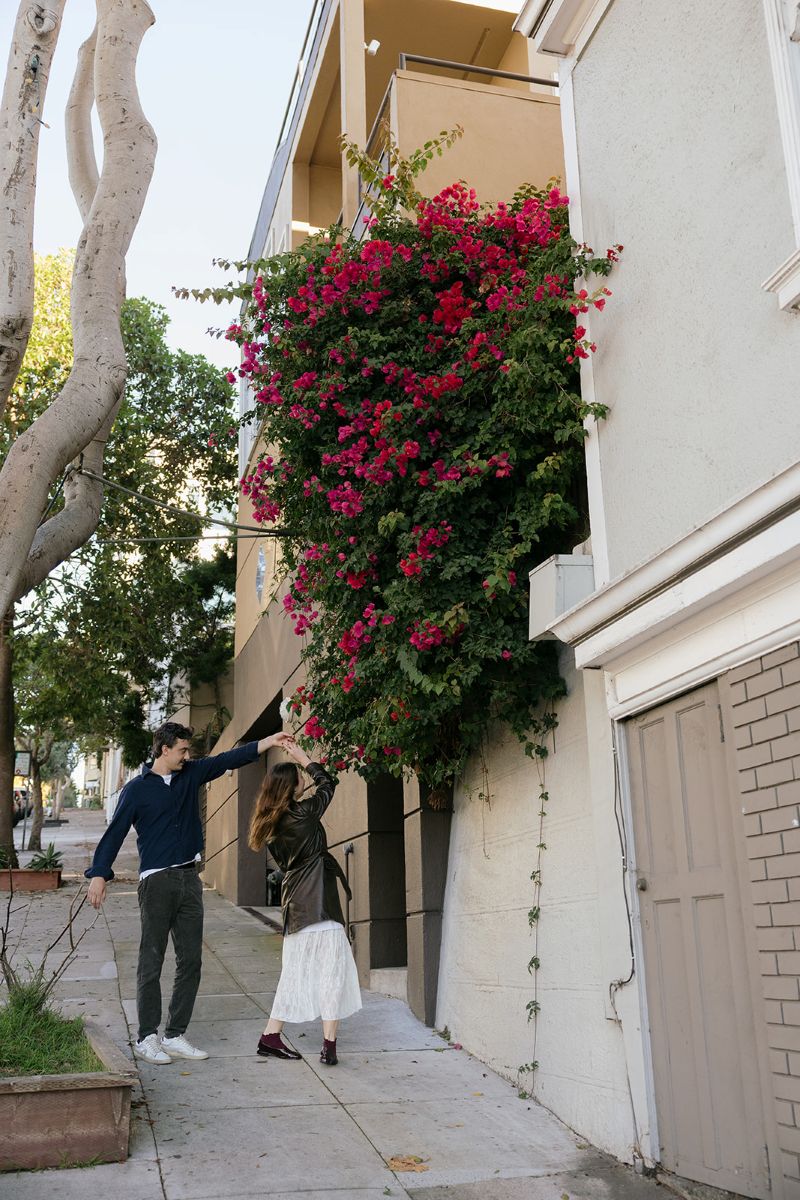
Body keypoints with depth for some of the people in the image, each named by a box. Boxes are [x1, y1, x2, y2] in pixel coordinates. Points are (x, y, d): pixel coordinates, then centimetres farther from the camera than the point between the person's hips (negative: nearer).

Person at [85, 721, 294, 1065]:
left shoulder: (191, 774, 10)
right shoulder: (137, 789, -4)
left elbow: (228, 759, 9)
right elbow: (115, 832, -6)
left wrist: (270, 741, 3)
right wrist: (99, 875, -14)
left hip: (189, 879, 6)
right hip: (156, 881, -6)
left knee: (191, 960, 6)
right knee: (151, 962, 0)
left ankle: (175, 1035, 14)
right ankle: (147, 1038, 10)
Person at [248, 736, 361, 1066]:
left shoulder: (270, 824, 7)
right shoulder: (304, 812, -11)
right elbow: (328, 782, 6)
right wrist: (303, 757, 15)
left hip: (295, 906, 7)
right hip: (319, 905, -7)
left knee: (294, 973, 16)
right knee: (332, 969, -2)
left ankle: (271, 1037, 19)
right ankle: (329, 1044, -4)